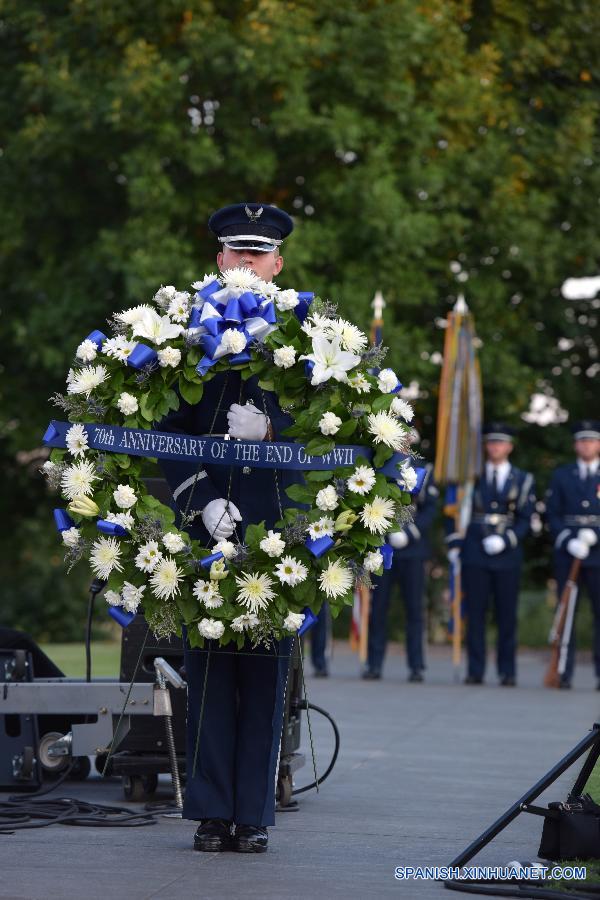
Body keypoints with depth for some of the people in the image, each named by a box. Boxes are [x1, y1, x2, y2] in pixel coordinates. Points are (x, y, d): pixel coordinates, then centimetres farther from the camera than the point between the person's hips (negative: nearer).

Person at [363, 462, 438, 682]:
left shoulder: (423, 470, 4)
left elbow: (430, 508, 0)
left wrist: (410, 532, -12)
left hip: (412, 550, -1)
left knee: (414, 608, 1)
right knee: (378, 607, 3)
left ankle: (416, 666, 5)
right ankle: (374, 664, 9)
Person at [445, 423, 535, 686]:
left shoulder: (523, 480, 9)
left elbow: (525, 519, 3)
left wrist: (506, 539, -12)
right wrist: (454, 544, -1)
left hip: (507, 555, 0)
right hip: (474, 556, 0)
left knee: (507, 615, 1)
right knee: (475, 613, 0)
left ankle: (507, 672, 6)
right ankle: (475, 671, 3)